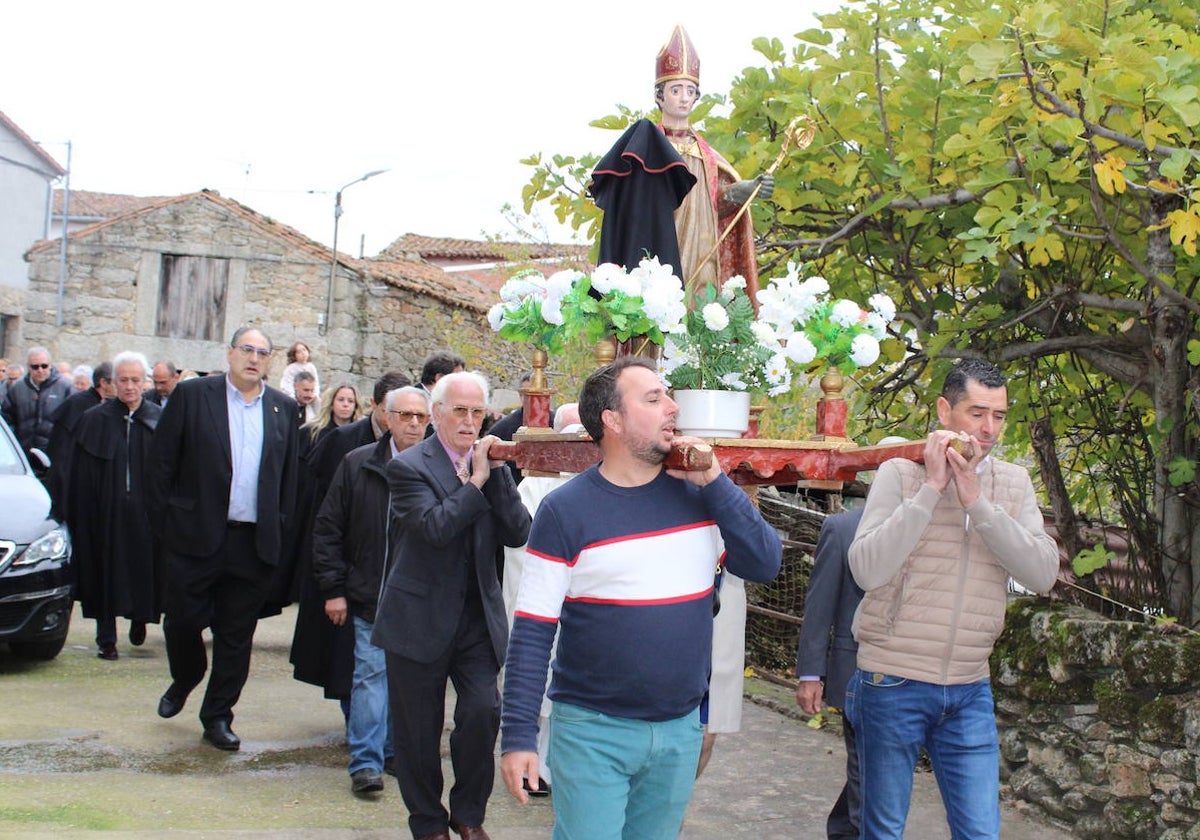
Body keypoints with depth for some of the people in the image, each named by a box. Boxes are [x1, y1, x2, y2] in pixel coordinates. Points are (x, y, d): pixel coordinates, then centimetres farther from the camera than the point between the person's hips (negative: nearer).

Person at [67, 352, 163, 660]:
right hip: (106, 513, 0)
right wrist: (80, 516, -4)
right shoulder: (95, 420, 3)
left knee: (144, 568, 5)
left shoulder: (160, 420, 2)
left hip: (145, 511, 0)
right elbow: (80, 477, 2)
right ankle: (106, 638, 11)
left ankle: (140, 617, 31)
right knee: (106, 573, 3)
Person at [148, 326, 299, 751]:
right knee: (183, 621, 6)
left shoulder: (283, 408, 8)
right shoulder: (192, 395, -1)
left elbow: (288, 474, 11)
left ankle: (217, 716, 20)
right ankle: (184, 680, 36)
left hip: (255, 542, 2)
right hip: (197, 536, -2)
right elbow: (162, 460, 0)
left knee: (237, 636, 7)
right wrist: (165, 521, -3)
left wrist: (280, 529, 5)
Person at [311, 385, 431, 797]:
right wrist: (333, 589, -2)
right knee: (372, 673, -4)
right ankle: (366, 762, 0)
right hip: (371, 596, -1)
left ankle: (394, 749, 25)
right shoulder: (358, 465, 0)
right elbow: (328, 529, 3)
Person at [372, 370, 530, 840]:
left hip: (478, 618, 3)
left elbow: (518, 533, -5)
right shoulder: (409, 466, -8)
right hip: (420, 620, -3)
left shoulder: (491, 465, 7)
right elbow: (436, 526, -24)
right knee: (419, 731, 7)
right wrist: (475, 481, -18)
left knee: (483, 712, -9)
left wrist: (497, 471, -11)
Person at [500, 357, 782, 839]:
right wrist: (518, 736, -13)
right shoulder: (566, 510, -10)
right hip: (593, 731, -4)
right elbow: (532, 630, -9)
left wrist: (715, 482, -12)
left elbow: (765, 564, -5)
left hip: (680, 728, 4)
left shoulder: (697, 493, 2)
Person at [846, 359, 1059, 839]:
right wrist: (931, 487, -20)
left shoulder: (1014, 484, 4)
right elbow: (867, 571, -20)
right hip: (894, 686, -3)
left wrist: (976, 501, -17)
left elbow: (1043, 574, -10)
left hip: (970, 692, 3)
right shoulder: (901, 474, -7)